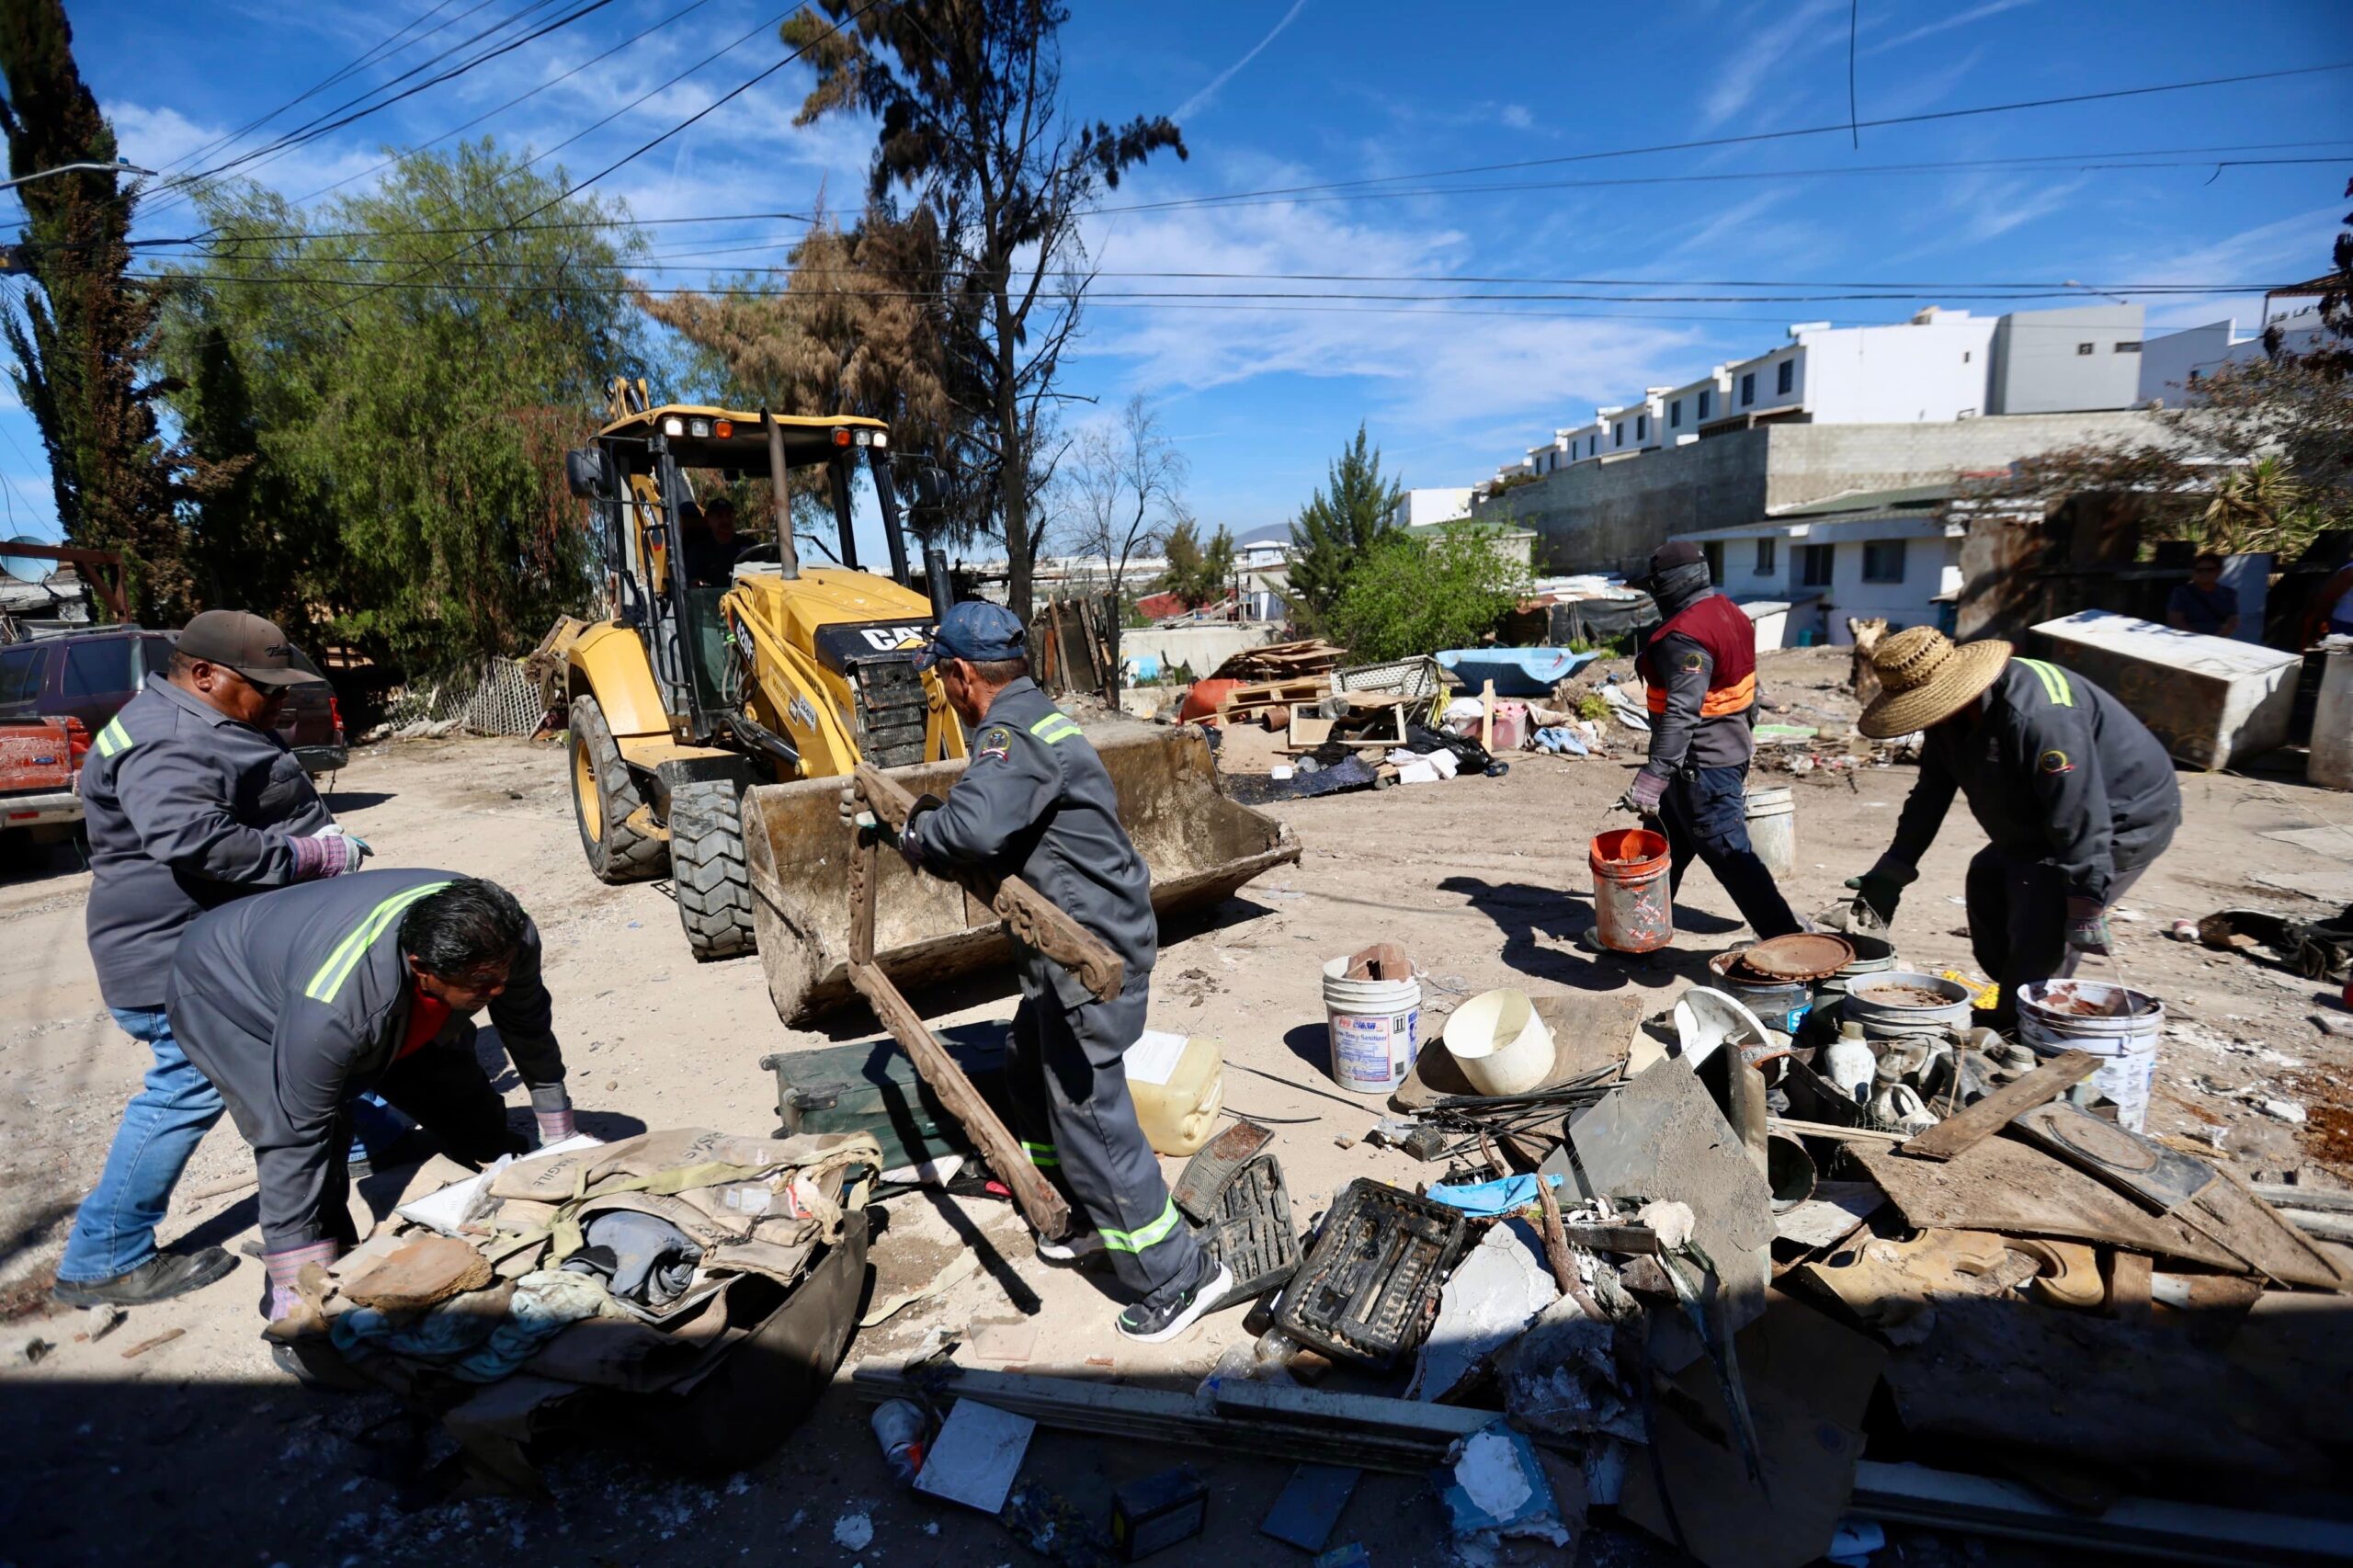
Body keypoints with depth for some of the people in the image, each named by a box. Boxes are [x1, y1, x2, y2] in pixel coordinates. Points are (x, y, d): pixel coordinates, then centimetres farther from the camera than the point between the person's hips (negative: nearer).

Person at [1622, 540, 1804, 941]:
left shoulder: (1685, 636, -24)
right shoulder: (1730, 613, 8)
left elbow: (1680, 714, -31)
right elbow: (1749, 691, 18)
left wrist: (1651, 778, -32)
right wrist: (1743, 737, 30)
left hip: (1700, 765, -11)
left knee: (1728, 854, -3)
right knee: (1666, 841, 19)